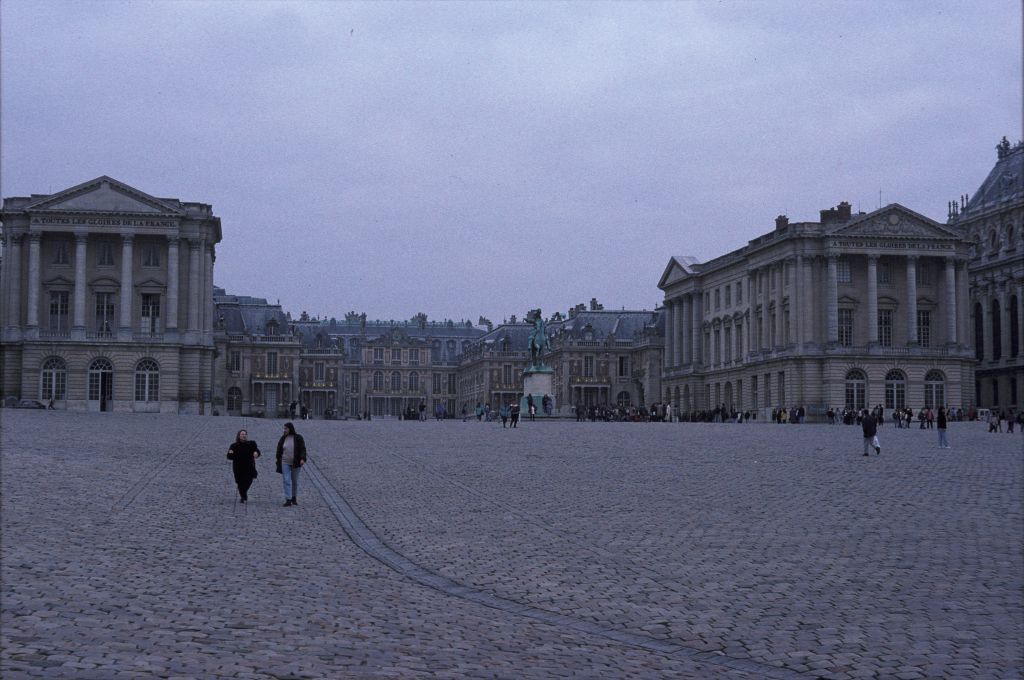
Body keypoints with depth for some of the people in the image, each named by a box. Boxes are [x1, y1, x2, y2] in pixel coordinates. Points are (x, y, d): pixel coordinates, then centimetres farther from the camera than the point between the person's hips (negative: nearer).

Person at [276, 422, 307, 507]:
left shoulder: (298, 438, -3)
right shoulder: (283, 438, 4)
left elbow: (303, 449, -9)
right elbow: (279, 451, 9)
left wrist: (302, 459, -24)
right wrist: (278, 462, 8)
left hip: (296, 463, -1)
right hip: (285, 463, 1)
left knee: (295, 481, 10)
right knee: (286, 481, -9)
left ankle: (294, 498, 25)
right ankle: (288, 500, -12)